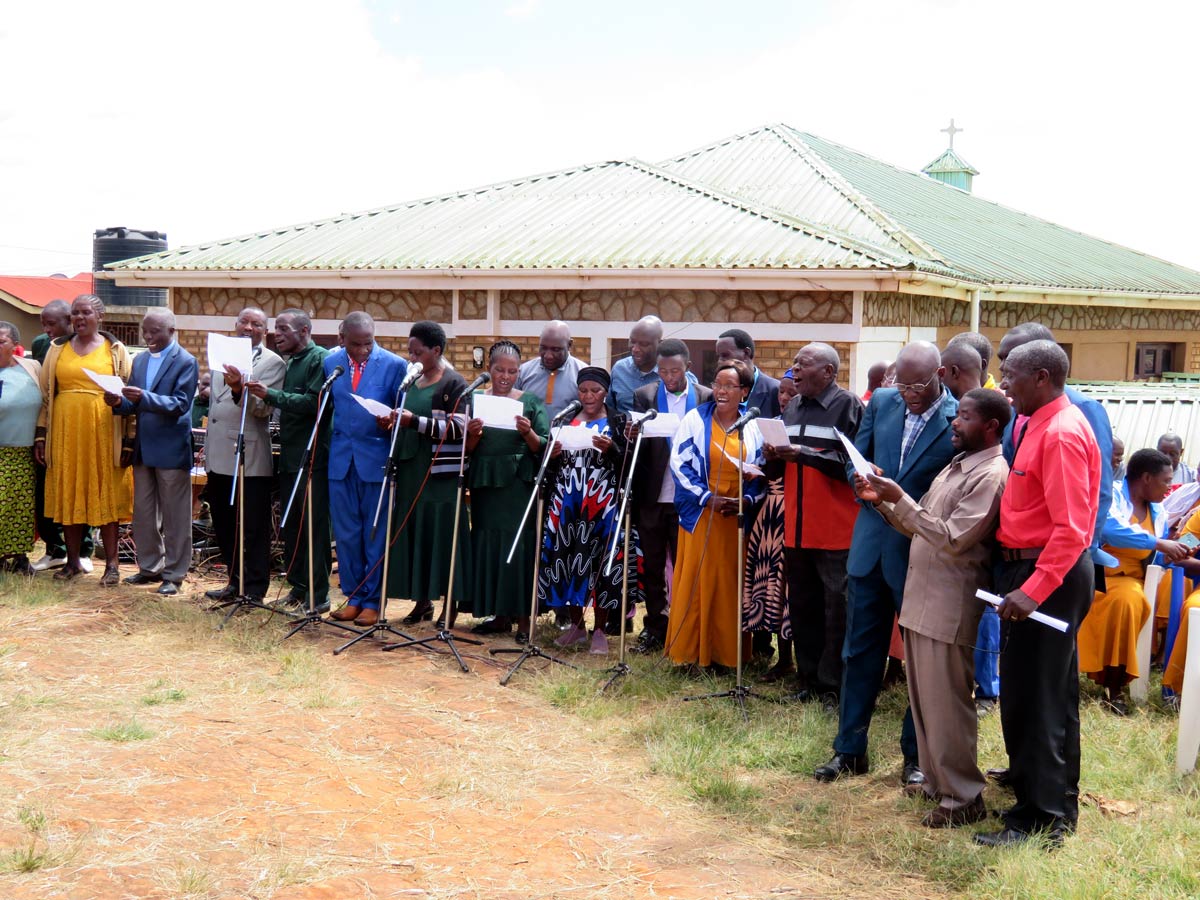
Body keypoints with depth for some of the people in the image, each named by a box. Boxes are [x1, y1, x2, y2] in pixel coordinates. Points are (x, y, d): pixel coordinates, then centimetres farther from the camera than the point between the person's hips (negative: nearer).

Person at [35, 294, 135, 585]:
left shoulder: (116, 350, 3)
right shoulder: (57, 349, 11)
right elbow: (46, 394, 12)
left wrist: (129, 440, -5)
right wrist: (41, 434, 5)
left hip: (103, 432, -3)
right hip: (65, 431, 3)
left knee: (106, 495, 0)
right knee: (68, 495, 5)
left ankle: (111, 564, 6)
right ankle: (73, 561, 16)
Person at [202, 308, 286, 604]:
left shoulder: (272, 362, -6)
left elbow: (264, 408, -18)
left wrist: (239, 389, -34)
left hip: (250, 458, -7)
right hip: (219, 456, 7)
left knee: (254, 529, -1)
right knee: (223, 525, 15)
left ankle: (254, 590, 8)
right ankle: (236, 583, 27)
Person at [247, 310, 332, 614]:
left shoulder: (320, 359, -10)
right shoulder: (289, 363, 18)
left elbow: (314, 402, -21)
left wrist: (270, 395, -20)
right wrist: (251, 392, 9)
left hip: (313, 459, -9)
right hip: (290, 458, 9)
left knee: (313, 526, -4)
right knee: (291, 526, 13)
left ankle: (318, 596, 1)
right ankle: (298, 587, 23)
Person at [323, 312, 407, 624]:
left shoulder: (394, 365, -6)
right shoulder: (331, 363, 5)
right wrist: (325, 445, 6)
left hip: (378, 458, -4)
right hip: (341, 458, 4)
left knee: (376, 534, 3)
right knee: (346, 533, 9)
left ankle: (374, 600, 13)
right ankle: (354, 596, 21)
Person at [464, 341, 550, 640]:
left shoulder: (531, 401, 3)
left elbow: (542, 448, -2)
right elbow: (468, 450, 6)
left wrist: (528, 433, -21)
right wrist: (472, 434, -15)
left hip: (519, 486, -3)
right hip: (485, 485, 3)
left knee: (520, 547, -3)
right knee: (487, 546, 5)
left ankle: (523, 618, 4)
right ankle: (499, 615, 15)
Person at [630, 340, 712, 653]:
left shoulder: (706, 398, 0)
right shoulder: (644, 396, 4)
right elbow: (638, 444, -2)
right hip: (652, 498, 2)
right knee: (652, 568, 10)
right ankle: (654, 627, 21)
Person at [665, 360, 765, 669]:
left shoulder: (753, 426, 6)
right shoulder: (696, 419, 0)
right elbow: (679, 463, -6)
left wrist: (747, 499, -11)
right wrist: (707, 497, -15)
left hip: (737, 515, 2)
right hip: (700, 513, -2)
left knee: (729, 582, 5)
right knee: (695, 581, 1)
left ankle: (725, 650, 14)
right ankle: (689, 651, 8)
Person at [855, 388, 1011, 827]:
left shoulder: (990, 477, -15)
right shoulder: (957, 466, 16)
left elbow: (952, 538, -22)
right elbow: (919, 526, 19)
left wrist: (900, 499, -23)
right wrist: (883, 502, 3)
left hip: (949, 605, -9)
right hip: (920, 597, 9)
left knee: (946, 703, -2)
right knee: (923, 696, 16)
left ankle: (963, 798, 9)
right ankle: (935, 779, 29)